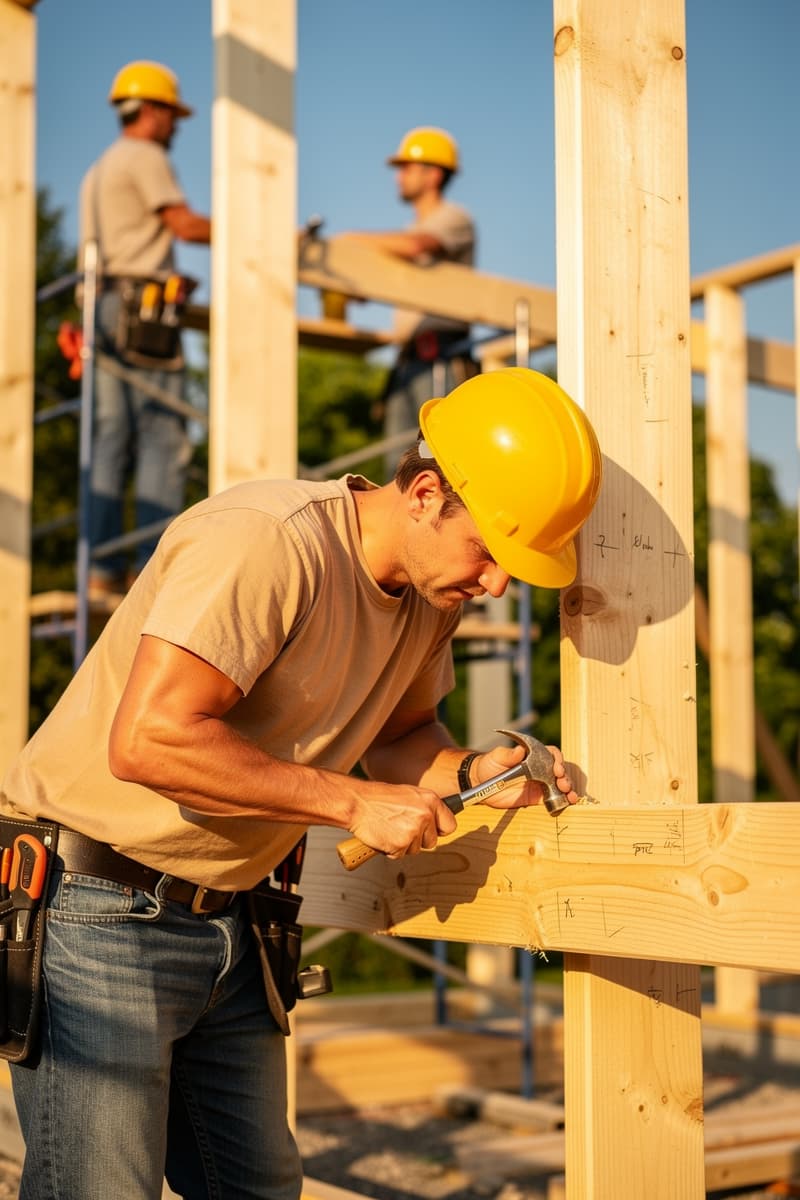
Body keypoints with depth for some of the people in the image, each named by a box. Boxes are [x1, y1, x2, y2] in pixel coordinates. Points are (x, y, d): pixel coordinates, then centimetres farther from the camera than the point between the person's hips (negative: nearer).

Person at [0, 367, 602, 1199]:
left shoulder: (432, 591, 3)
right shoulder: (267, 542, -25)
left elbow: (396, 734, 17)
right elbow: (147, 741, -31)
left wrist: (474, 771, -5)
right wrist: (352, 802, -25)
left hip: (225, 923, 8)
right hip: (97, 909, -8)